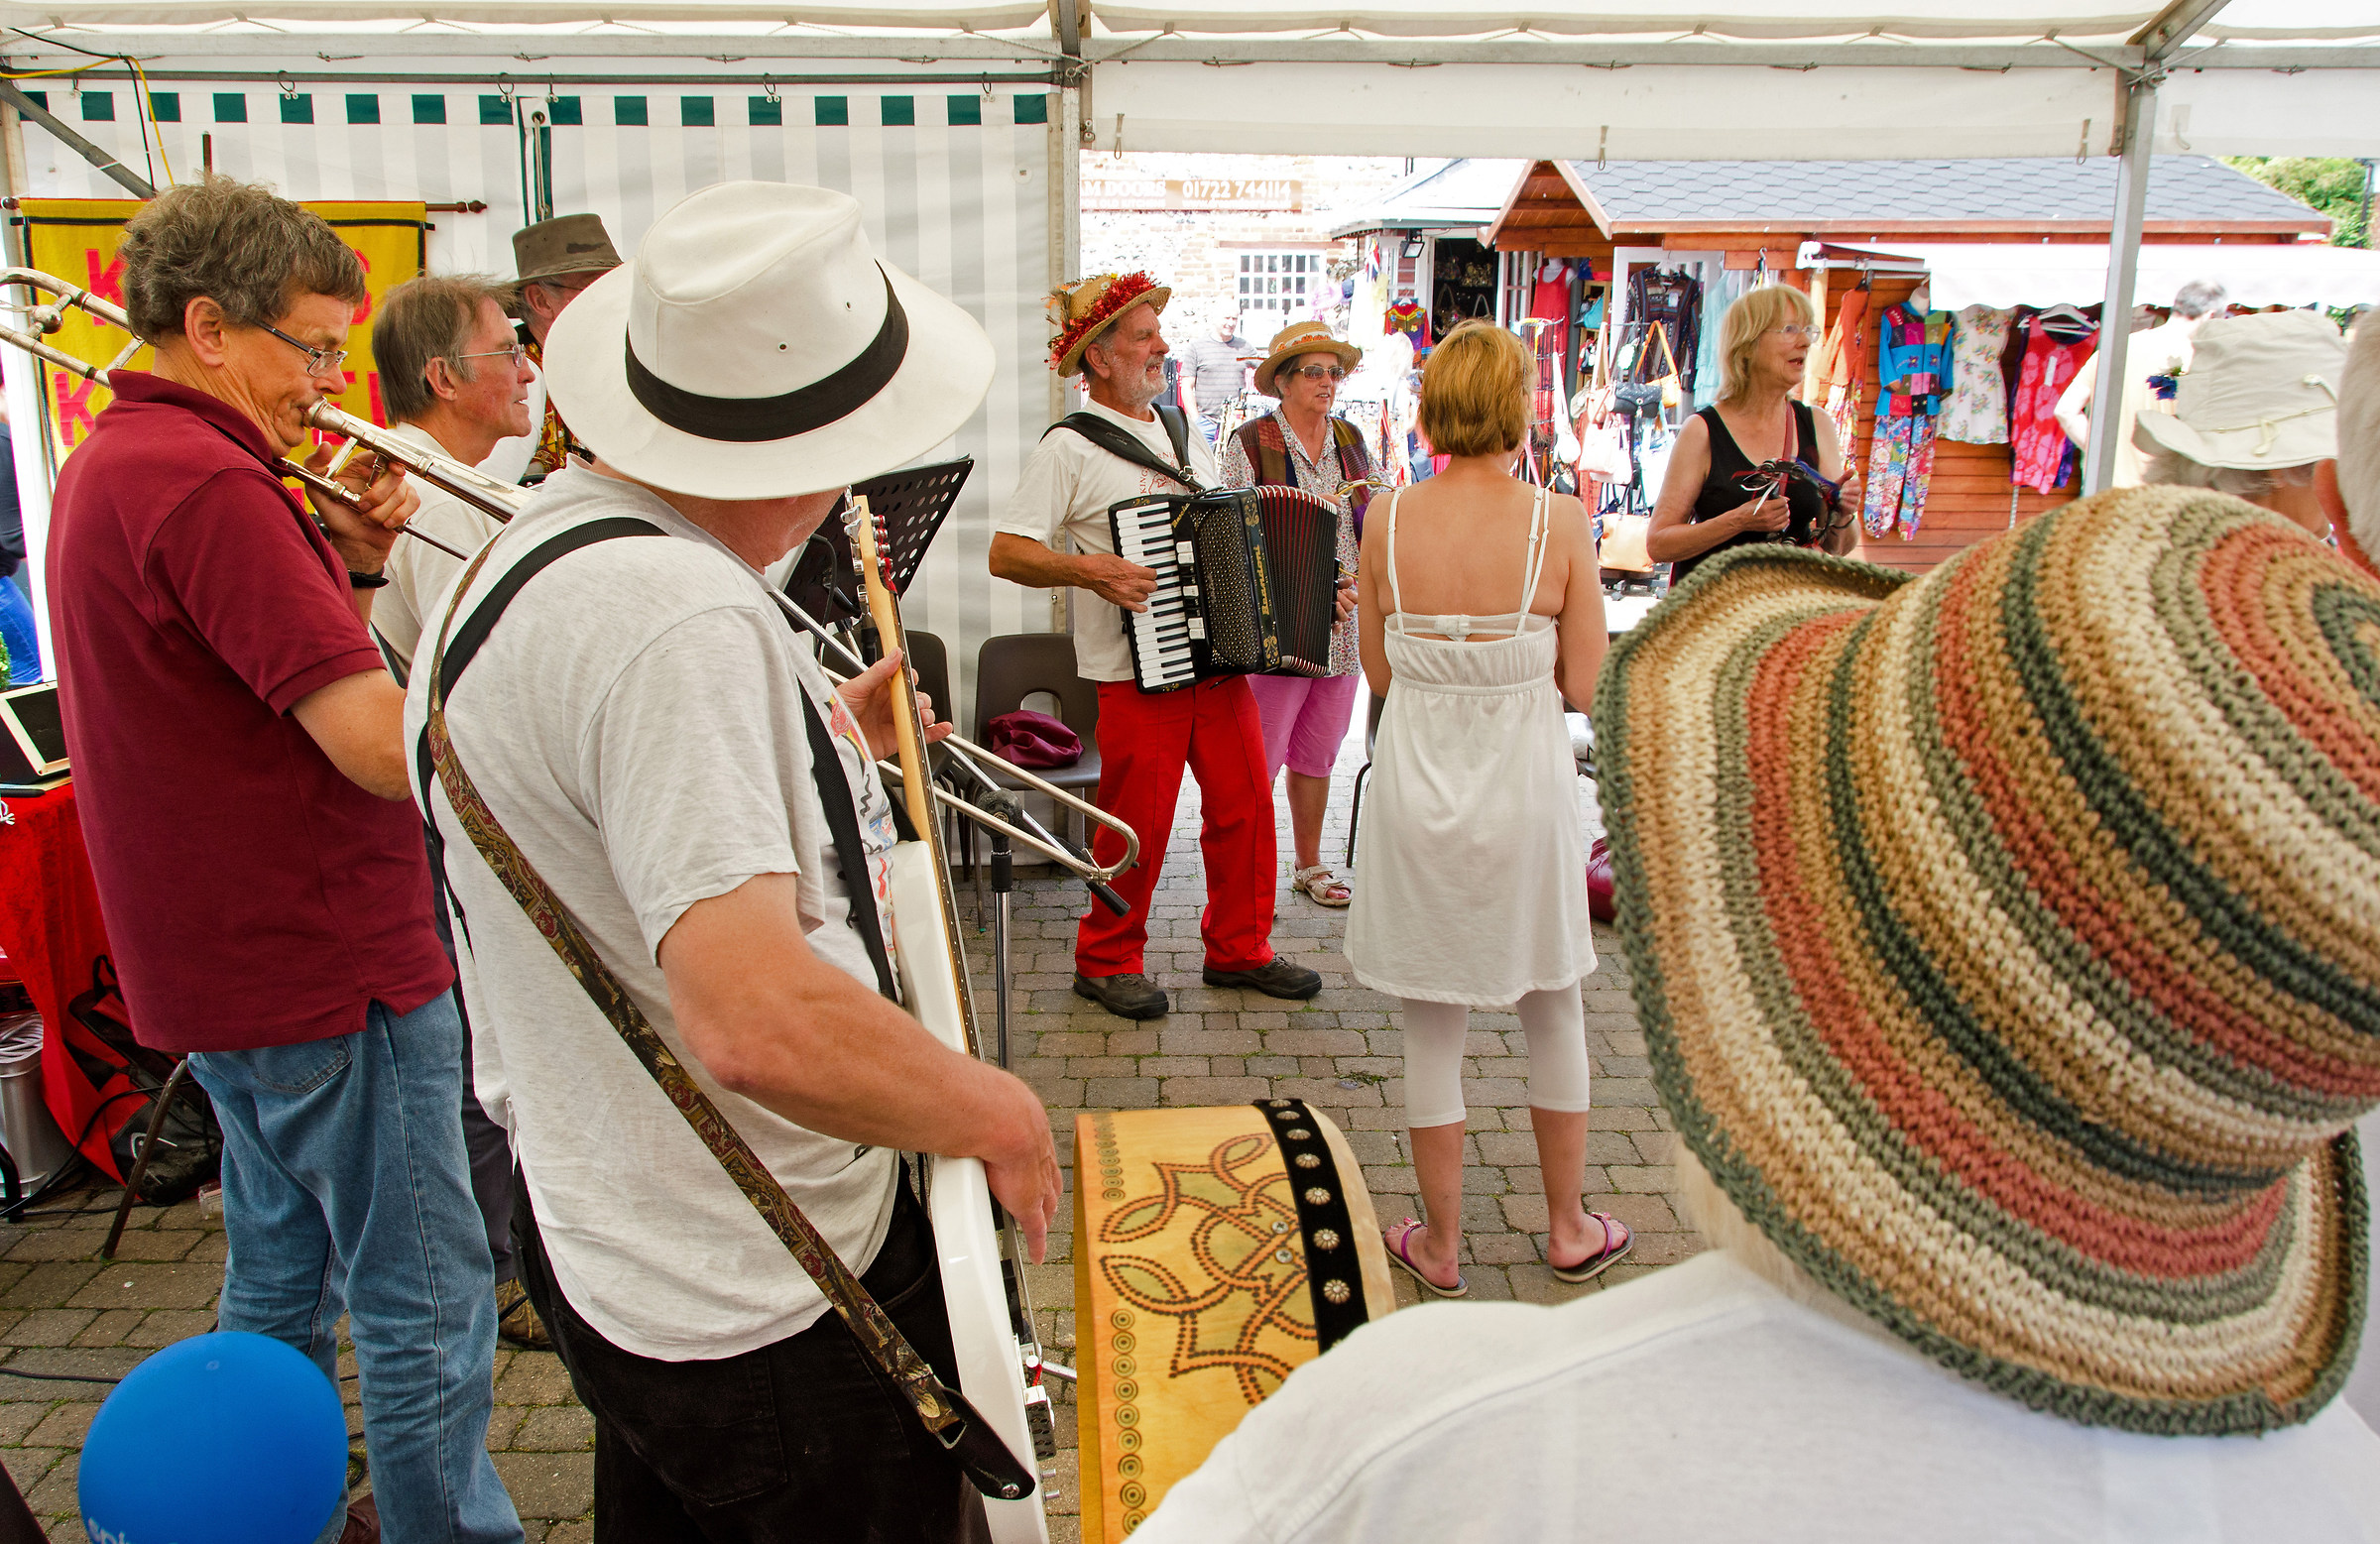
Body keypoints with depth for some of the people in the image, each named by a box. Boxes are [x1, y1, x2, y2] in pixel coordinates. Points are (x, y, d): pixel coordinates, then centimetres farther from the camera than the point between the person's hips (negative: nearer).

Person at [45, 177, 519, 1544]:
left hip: (231, 961, 11)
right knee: (426, 1302, 1)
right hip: (326, 968, -11)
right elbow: (385, 746, -27)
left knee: (282, 1278, 23)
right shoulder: (208, 481, -21)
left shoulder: (113, 462, 13)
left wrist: (345, 563, 2)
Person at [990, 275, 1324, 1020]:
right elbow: (1007, 553, -11)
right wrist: (1090, 571, -24)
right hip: (1136, 674, -7)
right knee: (1136, 826, 0)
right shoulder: (1069, 448, -6)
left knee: (1244, 806, 9)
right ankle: (1107, 961, 18)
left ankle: (1238, 949, 25)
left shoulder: (1185, 438, 17)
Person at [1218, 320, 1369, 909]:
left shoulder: (1351, 440, 11)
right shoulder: (1251, 443, -5)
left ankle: (1309, 866, 28)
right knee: (1259, 759, -3)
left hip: (1343, 625, 5)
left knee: (1317, 753, 16)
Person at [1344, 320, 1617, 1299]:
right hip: (1525, 785, 0)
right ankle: (1568, 1230, 33)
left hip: (1419, 786, 1)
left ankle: (1440, 1244, 24)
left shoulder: (1387, 524, -7)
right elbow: (1583, 681, -8)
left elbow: (1378, 675, 1)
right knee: (1552, 1008, 19)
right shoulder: (1559, 522, -12)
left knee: (1432, 1027, 12)